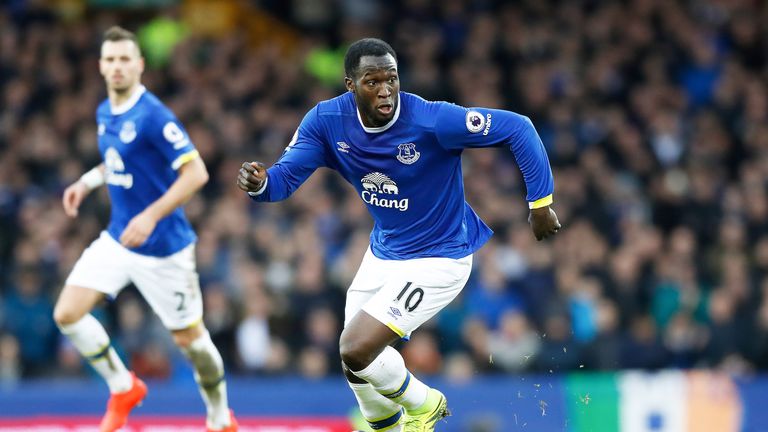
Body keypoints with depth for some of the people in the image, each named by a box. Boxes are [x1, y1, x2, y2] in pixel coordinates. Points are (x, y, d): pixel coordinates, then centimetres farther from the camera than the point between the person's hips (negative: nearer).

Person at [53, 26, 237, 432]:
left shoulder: (153, 115, -20)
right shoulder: (105, 113, 5)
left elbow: (196, 172, -24)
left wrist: (151, 216, -31)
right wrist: (88, 181, 9)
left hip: (163, 247, -7)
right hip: (117, 240, 7)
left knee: (189, 337, 3)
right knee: (67, 313, -7)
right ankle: (123, 387, 13)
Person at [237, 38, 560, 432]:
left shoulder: (431, 121, -28)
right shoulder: (327, 120, -13)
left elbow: (517, 128, -23)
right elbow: (284, 177, -15)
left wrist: (540, 204, -22)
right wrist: (259, 184, -39)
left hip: (438, 260, -6)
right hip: (383, 254, 6)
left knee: (355, 352, -17)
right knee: (354, 359, 15)